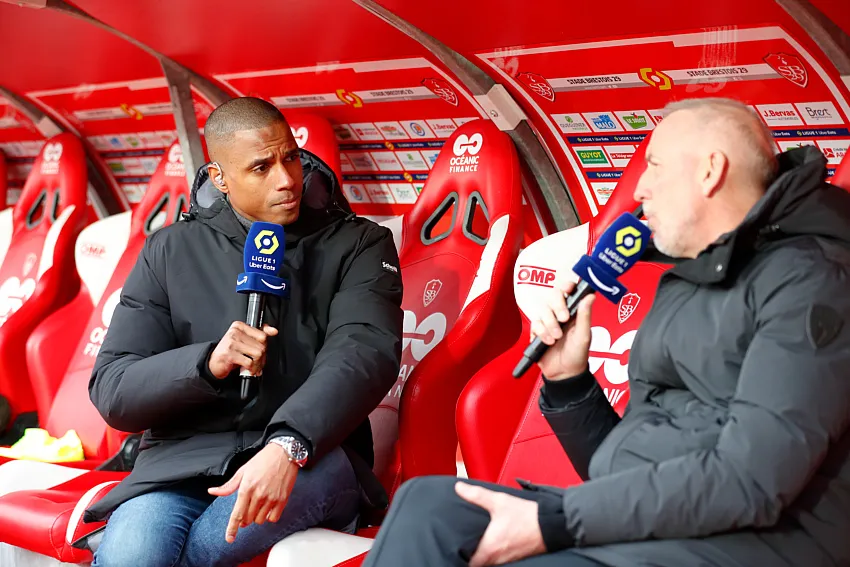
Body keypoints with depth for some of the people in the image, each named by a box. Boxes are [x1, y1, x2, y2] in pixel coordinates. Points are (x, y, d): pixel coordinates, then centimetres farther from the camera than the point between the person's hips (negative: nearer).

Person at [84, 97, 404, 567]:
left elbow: (365, 350, -13)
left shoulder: (358, 244, 6)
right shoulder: (171, 251, 11)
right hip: (183, 458, 1)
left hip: (310, 462, 0)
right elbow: (111, 391, 6)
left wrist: (286, 446, -30)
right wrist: (207, 364, -14)